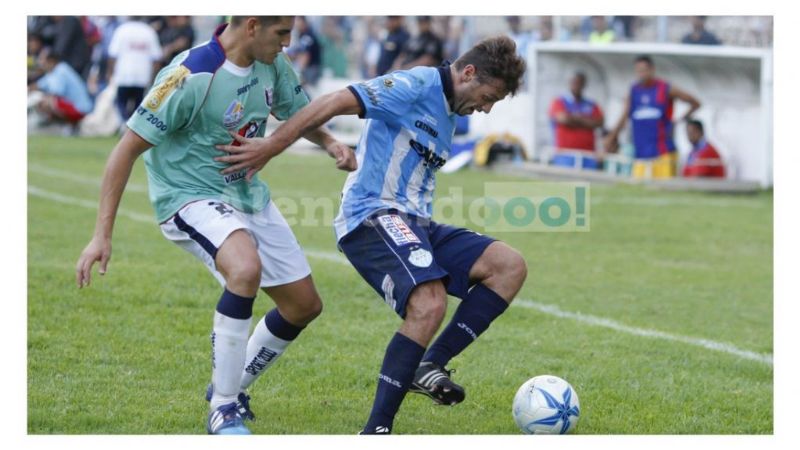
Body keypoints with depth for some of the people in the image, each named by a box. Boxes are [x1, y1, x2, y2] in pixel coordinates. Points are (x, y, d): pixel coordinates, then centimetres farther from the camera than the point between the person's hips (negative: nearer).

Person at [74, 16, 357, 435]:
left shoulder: (272, 65, -4)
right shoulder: (190, 76, -26)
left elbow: (296, 113, 18)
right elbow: (126, 150, -22)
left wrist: (329, 141, -6)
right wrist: (102, 235, -24)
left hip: (248, 194, 8)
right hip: (190, 197, -8)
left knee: (304, 305, 9)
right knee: (246, 268, -36)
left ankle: (232, 388, 32)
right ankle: (223, 410, -23)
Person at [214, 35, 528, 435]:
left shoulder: (447, 113, 21)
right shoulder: (416, 86, -9)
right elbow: (335, 103, -16)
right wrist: (270, 147, -19)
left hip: (414, 223, 10)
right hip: (374, 217, -9)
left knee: (509, 266, -7)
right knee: (429, 306, -31)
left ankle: (429, 365, -10)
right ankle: (376, 430, -24)